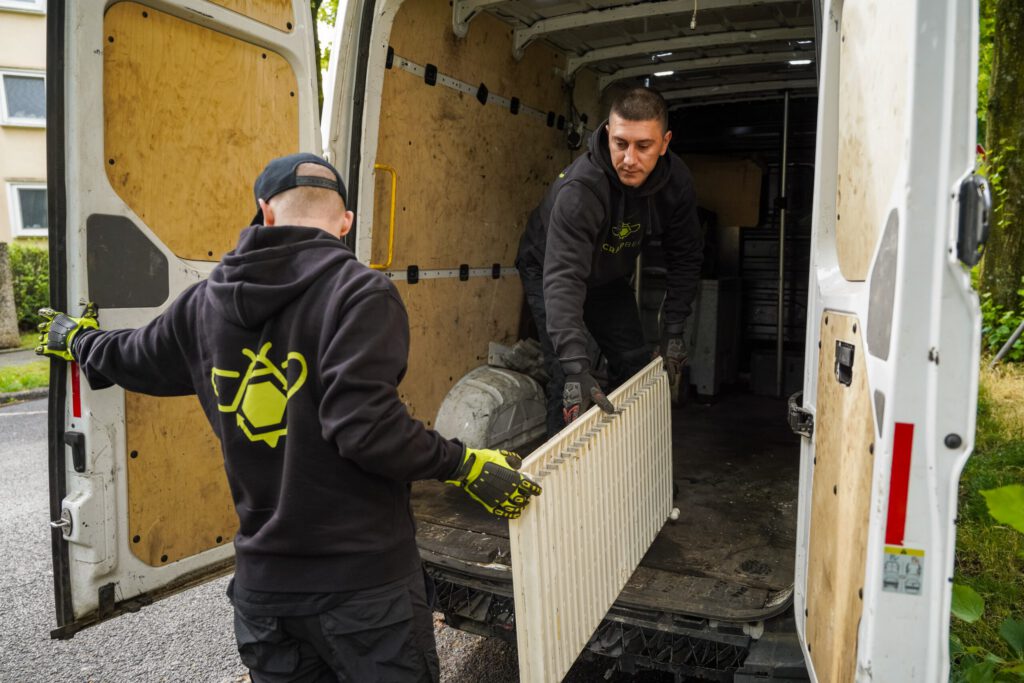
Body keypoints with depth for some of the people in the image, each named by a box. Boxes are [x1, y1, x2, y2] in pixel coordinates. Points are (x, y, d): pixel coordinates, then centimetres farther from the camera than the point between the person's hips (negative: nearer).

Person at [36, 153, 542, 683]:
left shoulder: (206, 302, 4)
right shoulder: (361, 293, -15)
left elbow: (133, 359, 22)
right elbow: (364, 425, -24)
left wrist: (78, 338, 44)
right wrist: (464, 464, -12)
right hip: (361, 576, -5)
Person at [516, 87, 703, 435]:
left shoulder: (676, 181, -22)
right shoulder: (580, 188, -40)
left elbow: (685, 259, -9)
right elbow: (563, 278, -47)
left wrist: (673, 331, -14)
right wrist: (577, 367, -55)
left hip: (609, 276, 6)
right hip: (549, 271, -5)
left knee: (637, 365, 9)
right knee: (567, 378, -16)